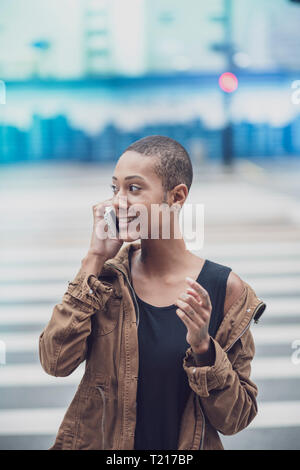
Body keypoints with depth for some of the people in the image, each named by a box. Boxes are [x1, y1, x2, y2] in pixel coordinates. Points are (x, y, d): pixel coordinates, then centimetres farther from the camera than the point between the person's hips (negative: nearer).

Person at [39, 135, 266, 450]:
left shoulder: (224, 288, -12)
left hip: (184, 448, -1)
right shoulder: (107, 274, -6)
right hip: (96, 442, 2)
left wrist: (203, 348, -26)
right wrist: (95, 259, -18)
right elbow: (55, 362, -18)